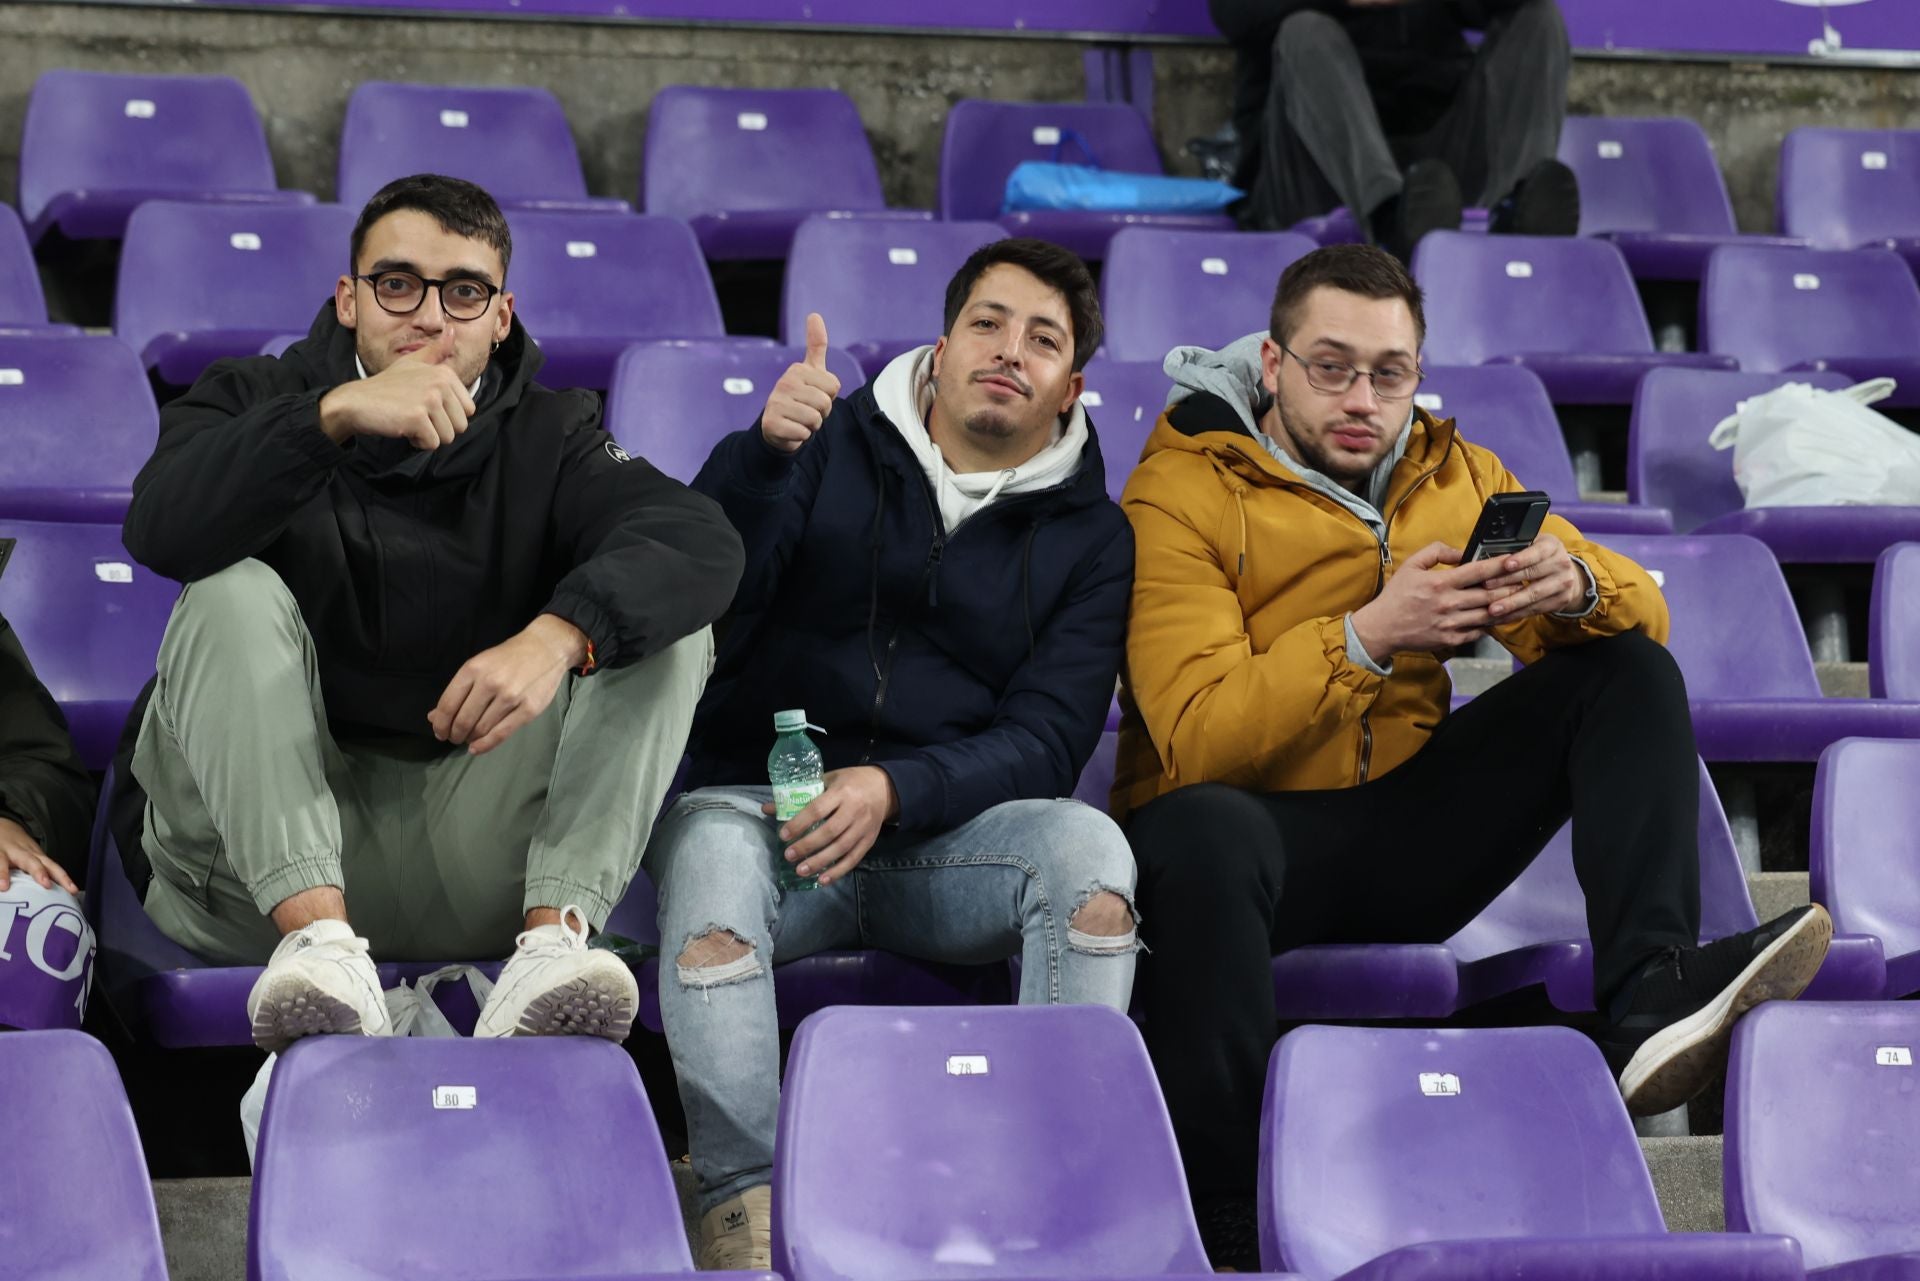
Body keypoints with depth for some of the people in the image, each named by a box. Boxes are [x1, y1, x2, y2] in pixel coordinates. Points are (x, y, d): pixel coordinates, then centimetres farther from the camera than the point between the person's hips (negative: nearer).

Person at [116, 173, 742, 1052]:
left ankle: (554, 937, -33)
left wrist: (557, 636, -34)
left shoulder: (547, 437, 7)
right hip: (266, 849, -1)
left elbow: (702, 542, -15)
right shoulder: (257, 404, 6)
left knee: (666, 625, -13)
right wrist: (335, 414, -28)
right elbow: (161, 533, -17)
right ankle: (316, 940, -39)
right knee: (234, 594, -23)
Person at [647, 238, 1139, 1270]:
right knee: (710, 841, -35)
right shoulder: (830, 445, 10)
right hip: (762, 795, -1)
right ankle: (742, 1198, -36)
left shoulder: (1090, 534, 12)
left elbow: (1047, 740, 1)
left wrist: (897, 789, -18)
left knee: (1087, 845, -29)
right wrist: (763, 452, -22)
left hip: (945, 835, 1)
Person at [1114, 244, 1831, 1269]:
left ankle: (1650, 998, -25)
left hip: (1410, 833, 6)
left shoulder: (1451, 474, 10)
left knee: (1629, 670, -4)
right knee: (1196, 831, -41)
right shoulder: (1181, 493, -7)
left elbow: (1641, 607, 4)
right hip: (1260, 830, -6)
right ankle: (1216, 1212, -30)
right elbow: (1197, 737, -19)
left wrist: (1574, 587, -20)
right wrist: (1366, 637, -29)